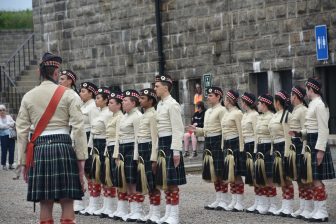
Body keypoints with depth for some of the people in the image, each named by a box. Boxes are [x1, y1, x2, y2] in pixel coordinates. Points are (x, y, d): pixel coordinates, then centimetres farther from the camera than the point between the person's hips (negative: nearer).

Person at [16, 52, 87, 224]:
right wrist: (81, 158, -2)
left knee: (45, 205, 7)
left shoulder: (28, 97, 8)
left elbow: (22, 131, 8)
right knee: (67, 203, 0)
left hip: (39, 149, 3)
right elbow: (78, 128, -6)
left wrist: (25, 162, 13)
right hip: (63, 147, -3)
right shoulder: (68, 94, 0)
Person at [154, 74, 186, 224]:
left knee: (172, 182, -5)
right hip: (161, 144, 9)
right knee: (165, 182, 11)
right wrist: (159, 148, 17)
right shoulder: (160, 104, 14)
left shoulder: (172, 105, -13)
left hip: (170, 144, -9)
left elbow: (178, 130, -16)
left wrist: (176, 151, -20)